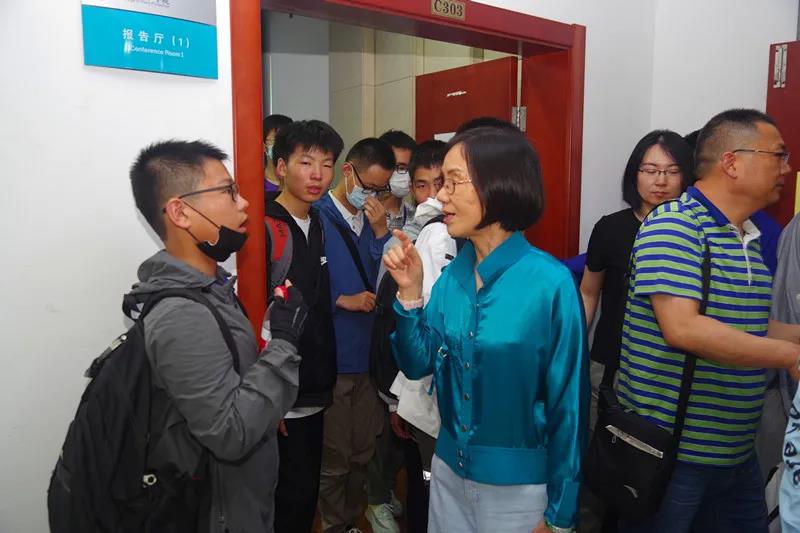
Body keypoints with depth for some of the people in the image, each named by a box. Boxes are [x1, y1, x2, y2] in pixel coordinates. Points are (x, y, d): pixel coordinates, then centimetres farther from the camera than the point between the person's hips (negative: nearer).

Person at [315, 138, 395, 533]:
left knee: (362, 452, 19)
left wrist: (380, 233, -9)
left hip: (367, 355, 6)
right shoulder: (315, 218, -11)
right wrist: (342, 300, -15)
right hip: (330, 358, -5)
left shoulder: (373, 220, 7)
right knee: (333, 457, 11)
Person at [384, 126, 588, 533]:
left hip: (518, 484, -5)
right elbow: (418, 365, 3)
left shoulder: (550, 282, -20)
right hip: (448, 469, 5)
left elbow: (567, 402, -14)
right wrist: (410, 292, -12)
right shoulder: (453, 275, -4)